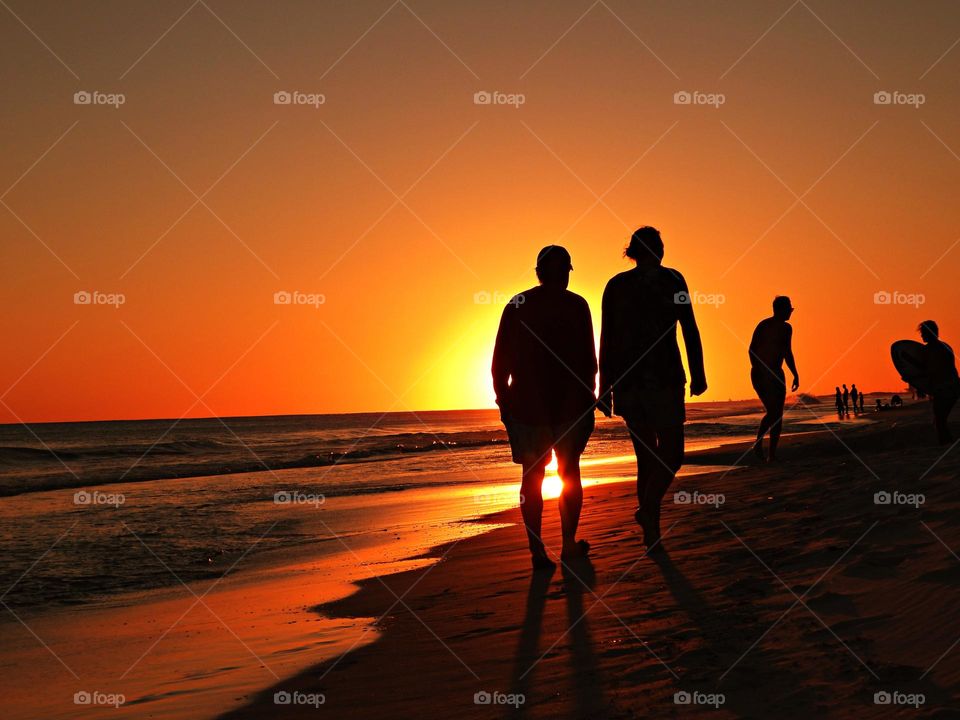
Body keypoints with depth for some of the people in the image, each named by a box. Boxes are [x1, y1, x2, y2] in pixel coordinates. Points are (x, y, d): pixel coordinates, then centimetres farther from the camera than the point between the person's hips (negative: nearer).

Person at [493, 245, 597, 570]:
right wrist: (588, 403, 4)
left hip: (526, 406, 1)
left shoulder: (516, 306, 3)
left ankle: (537, 550, 0)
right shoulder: (575, 306, -4)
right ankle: (569, 544, 17)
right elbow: (588, 361, -5)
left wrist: (504, 402, 13)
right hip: (570, 405, -1)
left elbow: (500, 363, 5)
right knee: (569, 474, 14)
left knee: (532, 478, 6)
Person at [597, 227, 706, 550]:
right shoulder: (670, 279, 0)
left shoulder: (615, 285, 7)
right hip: (663, 377, -3)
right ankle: (648, 508, -11)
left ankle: (651, 533, 9)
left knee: (646, 457, 5)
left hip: (626, 378, 3)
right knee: (672, 455, 4)